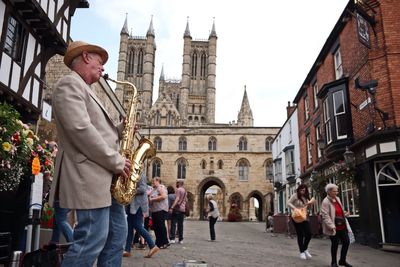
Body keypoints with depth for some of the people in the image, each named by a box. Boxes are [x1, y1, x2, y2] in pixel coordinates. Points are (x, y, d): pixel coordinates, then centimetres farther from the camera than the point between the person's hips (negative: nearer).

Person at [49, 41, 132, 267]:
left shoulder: (85, 89, 25)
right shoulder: (70, 84, -7)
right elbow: (80, 129, -21)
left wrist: (120, 130, 8)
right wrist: (117, 162, -17)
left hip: (106, 177, 11)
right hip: (90, 177, -10)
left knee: (117, 234, 13)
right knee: (92, 240, -8)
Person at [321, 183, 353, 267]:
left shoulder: (337, 199, 11)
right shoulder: (326, 202, -15)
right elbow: (325, 216, -20)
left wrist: (345, 214, 4)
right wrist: (331, 226, -26)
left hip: (342, 226, 8)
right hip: (334, 227, -8)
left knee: (346, 242, 11)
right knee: (335, 244, 2)